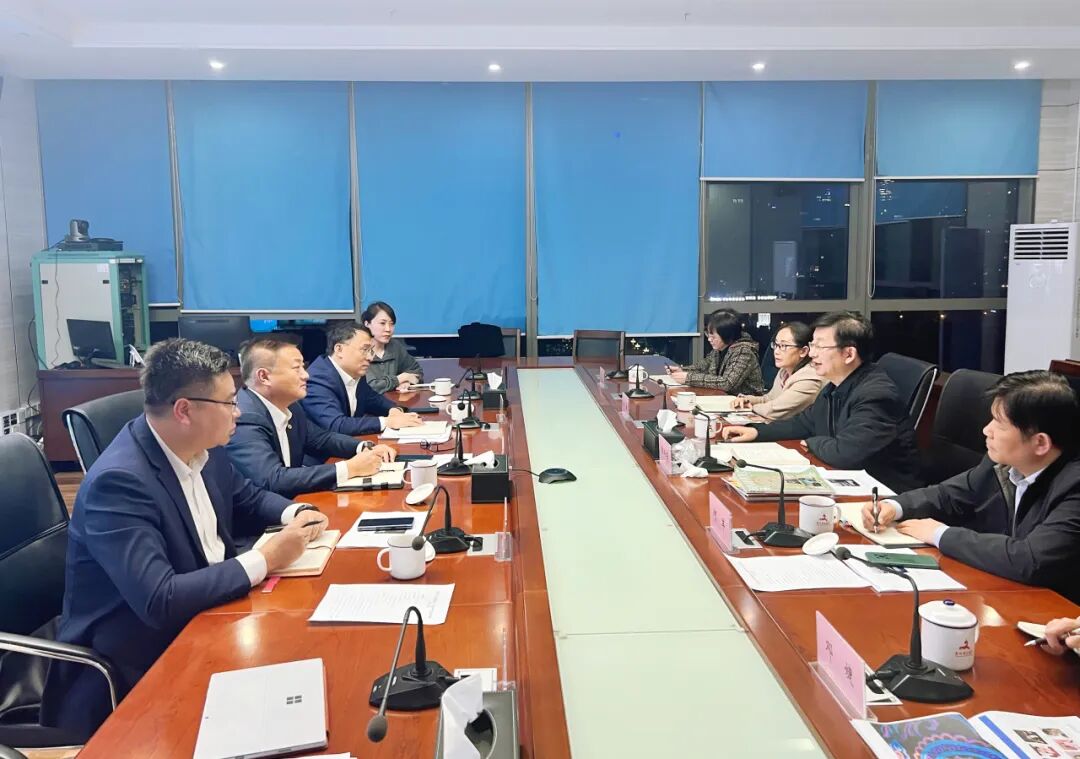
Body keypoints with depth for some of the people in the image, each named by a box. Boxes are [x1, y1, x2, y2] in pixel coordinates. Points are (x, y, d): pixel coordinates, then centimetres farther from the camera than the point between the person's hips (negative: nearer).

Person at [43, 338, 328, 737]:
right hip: (141, 658, -7)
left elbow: (247, 499, 15)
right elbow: (159, 601, -32)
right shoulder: (119, 481, -27)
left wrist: (295, 514, -6)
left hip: (204, 615, 7)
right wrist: (265, 559, -25)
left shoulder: (202, 447, -3)